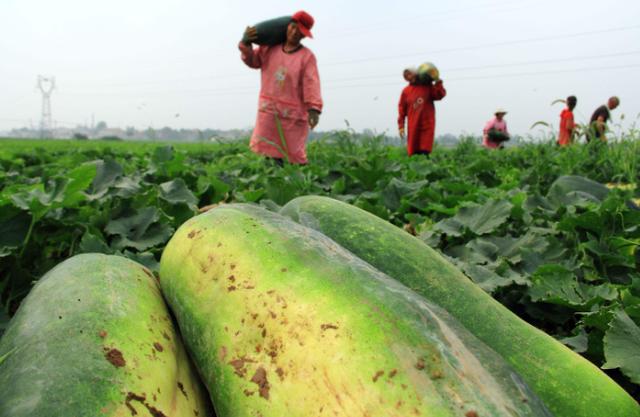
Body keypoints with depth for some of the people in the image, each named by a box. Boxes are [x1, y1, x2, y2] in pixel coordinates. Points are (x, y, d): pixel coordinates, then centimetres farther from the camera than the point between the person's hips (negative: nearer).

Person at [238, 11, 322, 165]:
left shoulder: (307, 56, -5)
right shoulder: (270, 47, 9)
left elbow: (311, 84, -16)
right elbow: (253, 61, 23)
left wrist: (314, 109, -30)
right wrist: (246, 44, 4)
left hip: (293, 113, -4)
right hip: (268, 109, 4)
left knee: (294, 154, -3)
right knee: (269, 152, -2)